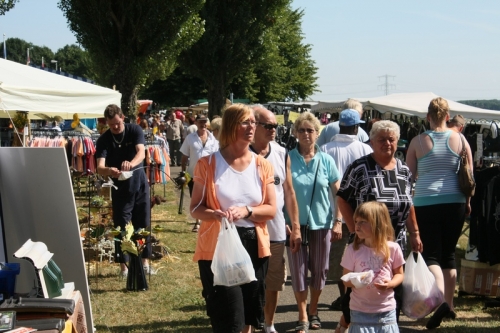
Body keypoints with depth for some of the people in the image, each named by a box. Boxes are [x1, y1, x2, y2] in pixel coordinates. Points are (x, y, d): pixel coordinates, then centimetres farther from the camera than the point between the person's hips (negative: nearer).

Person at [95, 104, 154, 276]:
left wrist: (131, 164, -47)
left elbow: (141, 152, -25)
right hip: (119, 186, -1)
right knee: (121, 226, 0)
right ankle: (124, 265, 7)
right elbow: (100, 167, -21)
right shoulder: (104, 140, -10)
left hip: (139, 181, 1)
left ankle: (145, 262, 16)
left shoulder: (135, 130, -8)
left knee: (143, 224, 7)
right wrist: (109, 170, -46)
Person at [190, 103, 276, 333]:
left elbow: (271, 210, 1)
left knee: (249, 315, 14)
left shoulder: (262, 166, 4)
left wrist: (246, 210, -18)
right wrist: (215, 214, -24)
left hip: (254, 246, 4)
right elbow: (195, 208, -3)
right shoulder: (208, 164, -5)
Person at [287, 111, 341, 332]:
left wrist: (338, 220, 0)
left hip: (321, 223, 1)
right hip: (295, 222, -1)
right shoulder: (288, 159, -4)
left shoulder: (326, 161, 0)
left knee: (319, 269, 10)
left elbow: (337, 193, 6)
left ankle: (313, 311, 28)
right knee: (298, 269, 3)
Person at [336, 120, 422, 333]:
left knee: (394, 289, 9)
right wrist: (355, 231, -12)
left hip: (396, 242, 5)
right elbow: (343, 199, -8)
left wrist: (415, 233, 12)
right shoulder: (359, 168, -9)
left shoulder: (404, 170, 7)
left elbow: (408, 204, 14)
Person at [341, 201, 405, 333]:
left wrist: (390, 284, -15)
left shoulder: (392, 248, -4)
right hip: (360, 311, 0)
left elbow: (399, 274, 6)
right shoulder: (353, 250, -5)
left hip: (386, 310, 0)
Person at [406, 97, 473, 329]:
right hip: (455, 202, 3)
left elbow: (409, 175, 2)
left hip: (425, 203, -3)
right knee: (449, 253, 16)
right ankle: (449, 304, 20)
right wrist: (468, 201, 16)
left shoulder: (418, 141, -3)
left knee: (431, 254, 0)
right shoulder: (459, 139, 1)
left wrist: (408, 201, 16)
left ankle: (440, 299, -23)